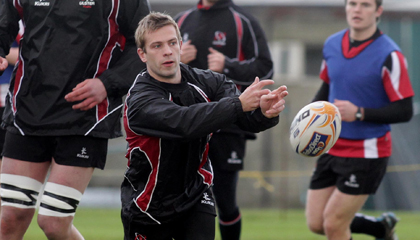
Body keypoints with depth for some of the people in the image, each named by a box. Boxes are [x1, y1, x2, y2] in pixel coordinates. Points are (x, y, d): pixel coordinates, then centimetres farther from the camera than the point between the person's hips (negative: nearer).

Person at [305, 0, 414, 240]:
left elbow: (404, 111, -17)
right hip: (332, 148, 7)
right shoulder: (332, 45, 3)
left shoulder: (390, 56, -16)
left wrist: (359, 113, -27)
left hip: (367, 155, -7)